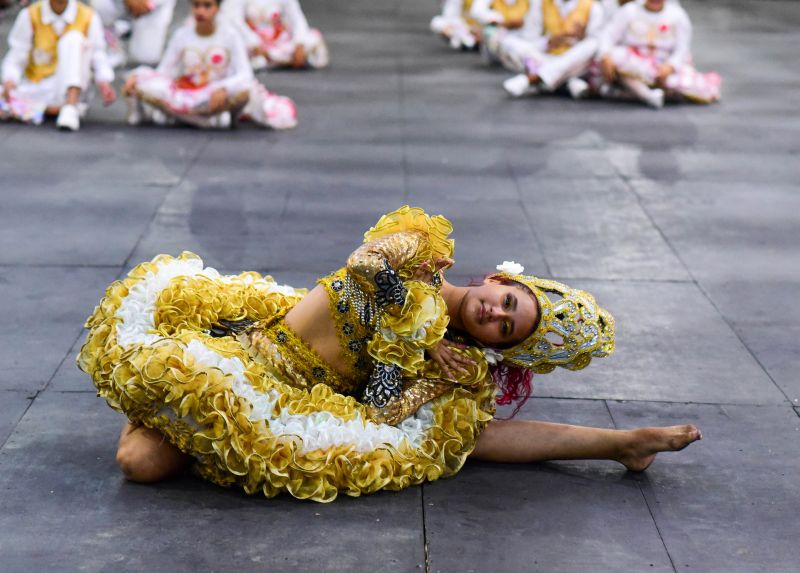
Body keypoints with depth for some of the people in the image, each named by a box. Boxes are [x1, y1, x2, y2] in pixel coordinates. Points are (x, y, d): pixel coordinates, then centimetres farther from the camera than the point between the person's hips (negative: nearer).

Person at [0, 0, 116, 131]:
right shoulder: (29, 16, -3)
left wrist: (104, 83, -26)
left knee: (74, 38, -27)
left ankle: (70, 106, -36)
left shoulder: (88, 17, -4)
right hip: (37, 88, 1)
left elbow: (98, 55, -6)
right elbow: (16, 58, -3)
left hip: (70, 89, -1)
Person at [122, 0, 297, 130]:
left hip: (217, 97, -2)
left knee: (246, 89, -35)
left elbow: (245, 75, -14)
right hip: (184, 93, 2)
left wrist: (223, 89, -34)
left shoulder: (230, 36, -4)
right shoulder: (181, 36, 1)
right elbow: (163, 72, 0)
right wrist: (136, 76, -19)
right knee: (142, 80, -24)